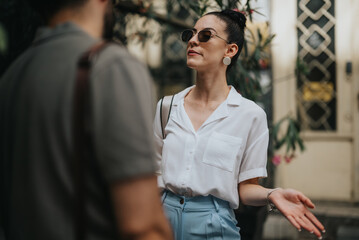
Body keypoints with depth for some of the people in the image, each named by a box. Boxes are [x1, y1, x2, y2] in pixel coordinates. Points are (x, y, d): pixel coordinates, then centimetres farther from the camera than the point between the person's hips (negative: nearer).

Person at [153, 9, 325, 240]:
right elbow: (158, 174, 11)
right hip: (164, 216, 3)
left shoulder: (250, 115, -5)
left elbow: (246, 186, -2)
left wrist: (272, 194, -20)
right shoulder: (167, 107, 4)